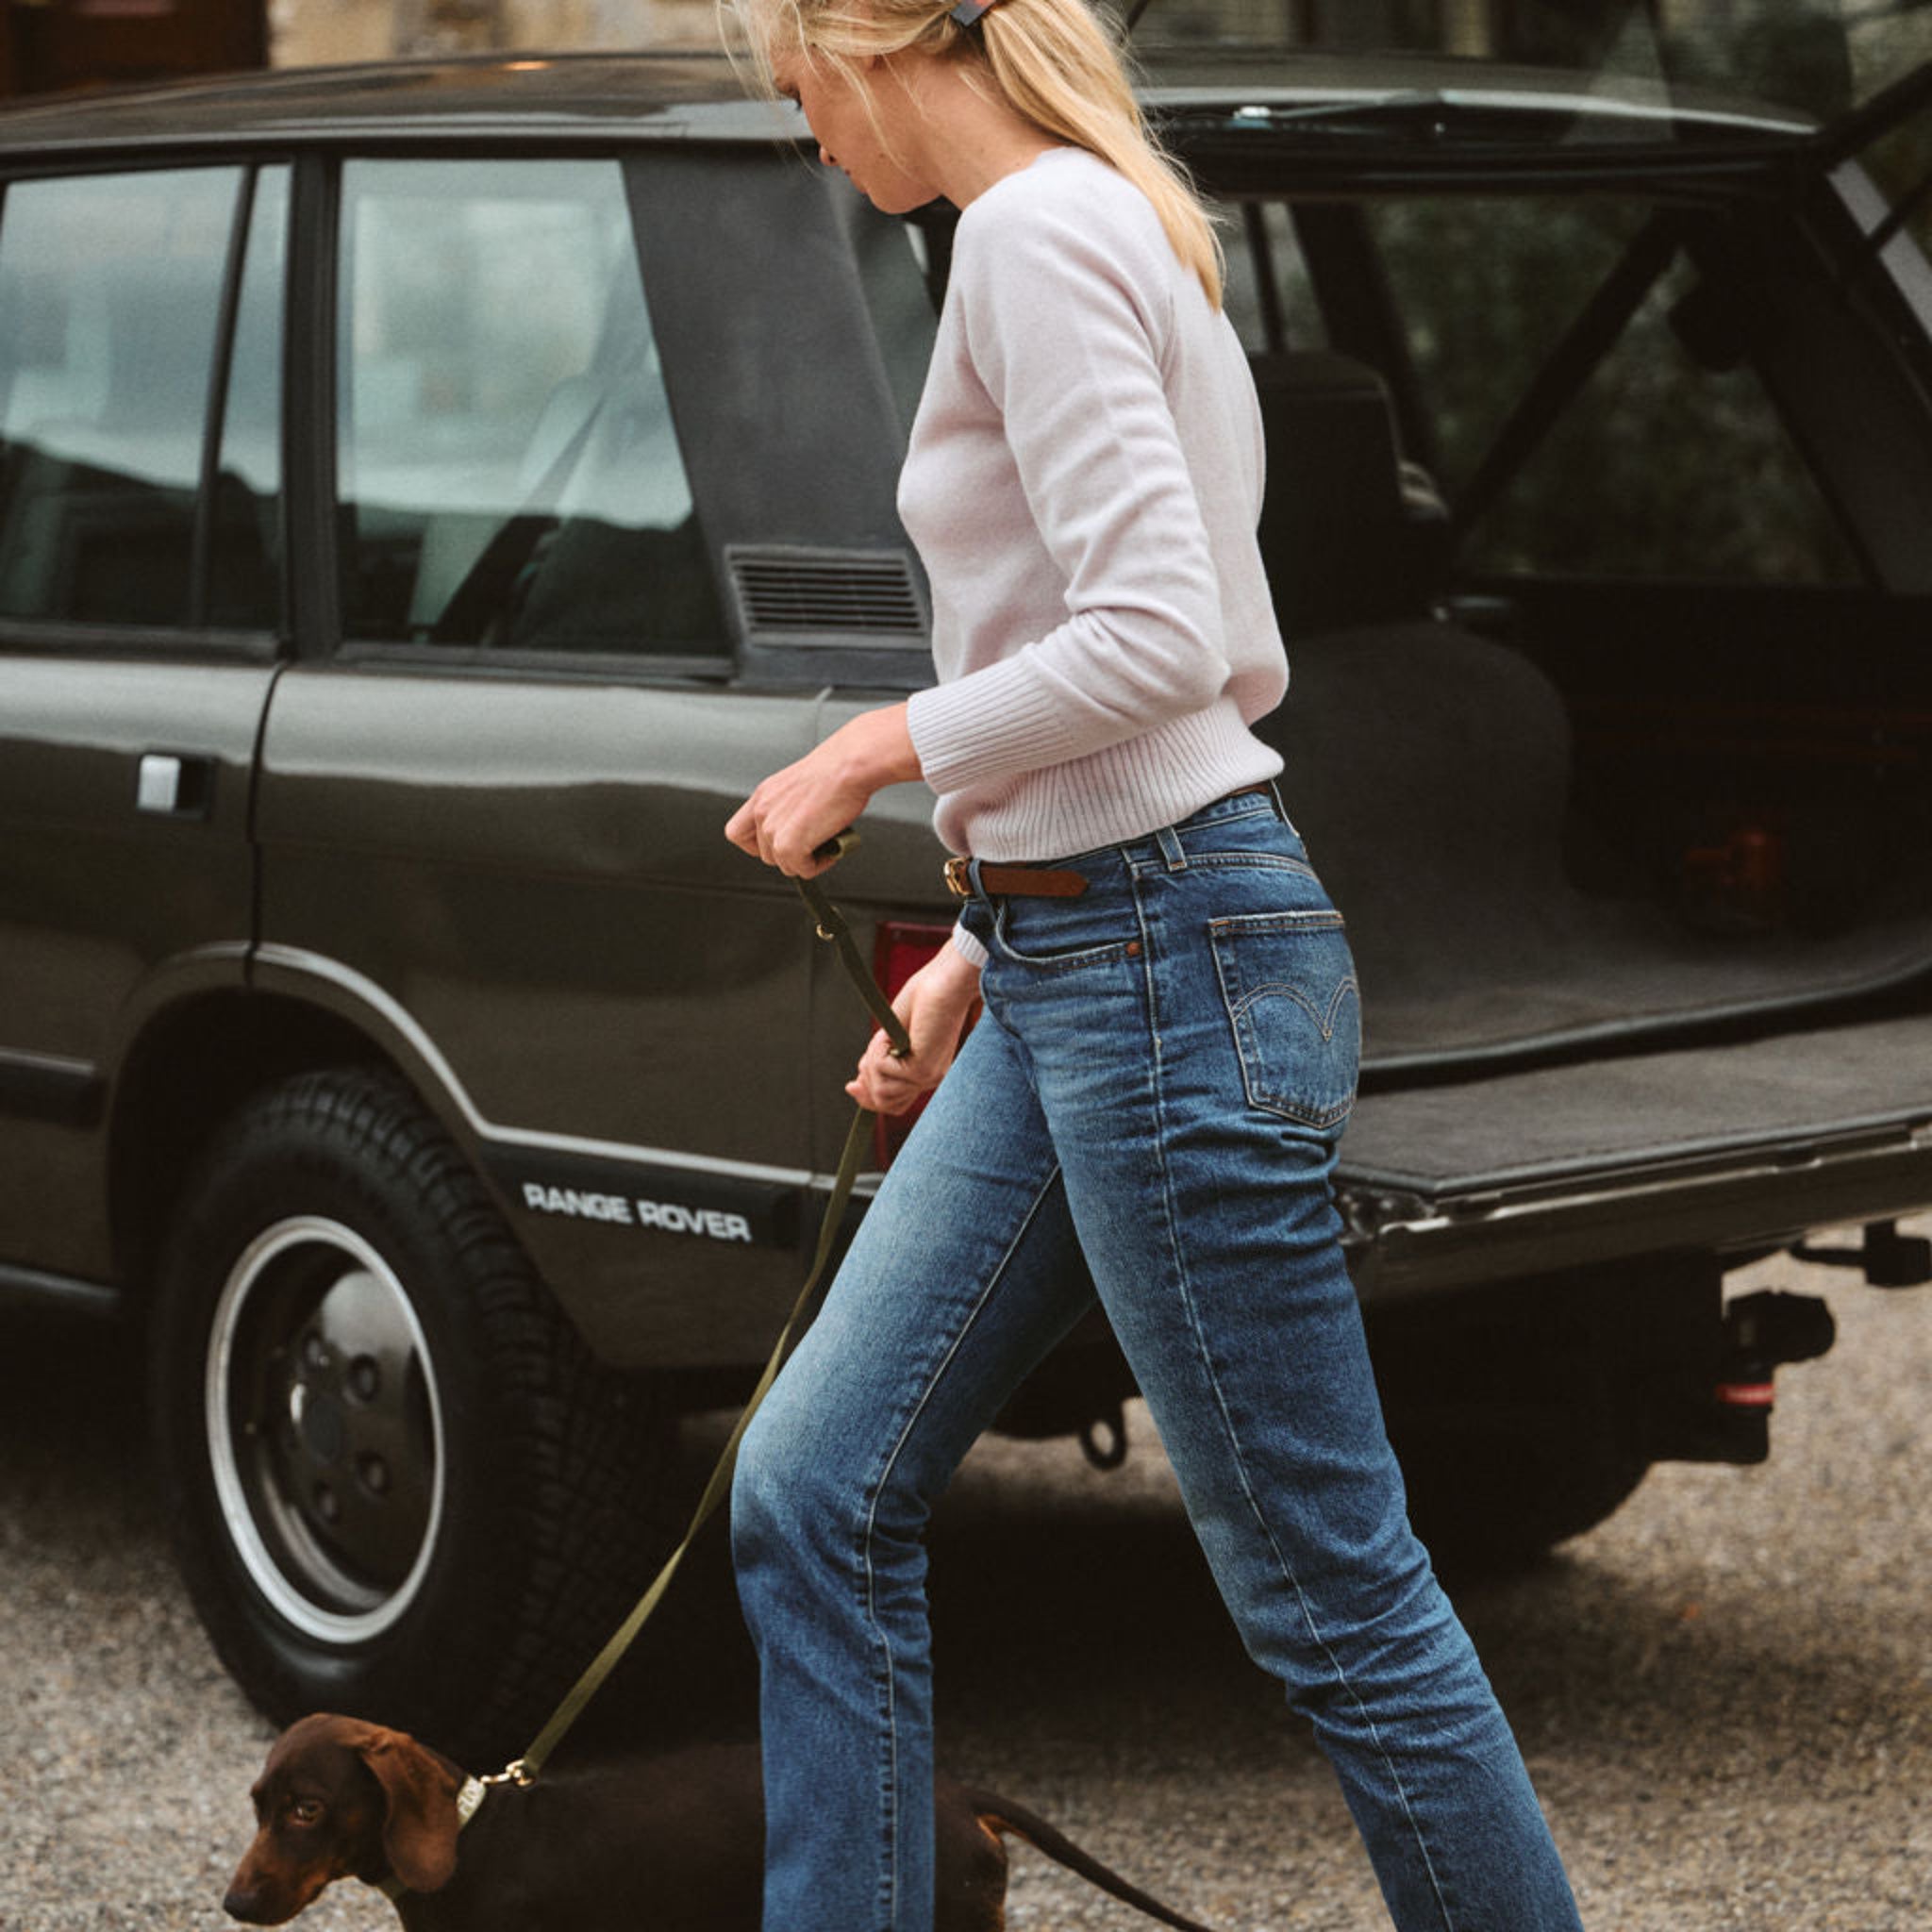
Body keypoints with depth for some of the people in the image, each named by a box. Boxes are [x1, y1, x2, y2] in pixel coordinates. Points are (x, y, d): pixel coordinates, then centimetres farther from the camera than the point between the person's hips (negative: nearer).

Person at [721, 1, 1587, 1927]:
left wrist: (877, 748, -9)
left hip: (1169, 971, -11)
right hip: (1067, 975, 11)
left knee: (1328, 1593, -1)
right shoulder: (1112, 228, 17)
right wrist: (980, 949, 21)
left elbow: (1155, 647, -24)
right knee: (814, 1501, 10)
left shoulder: (1040, 233, -13)